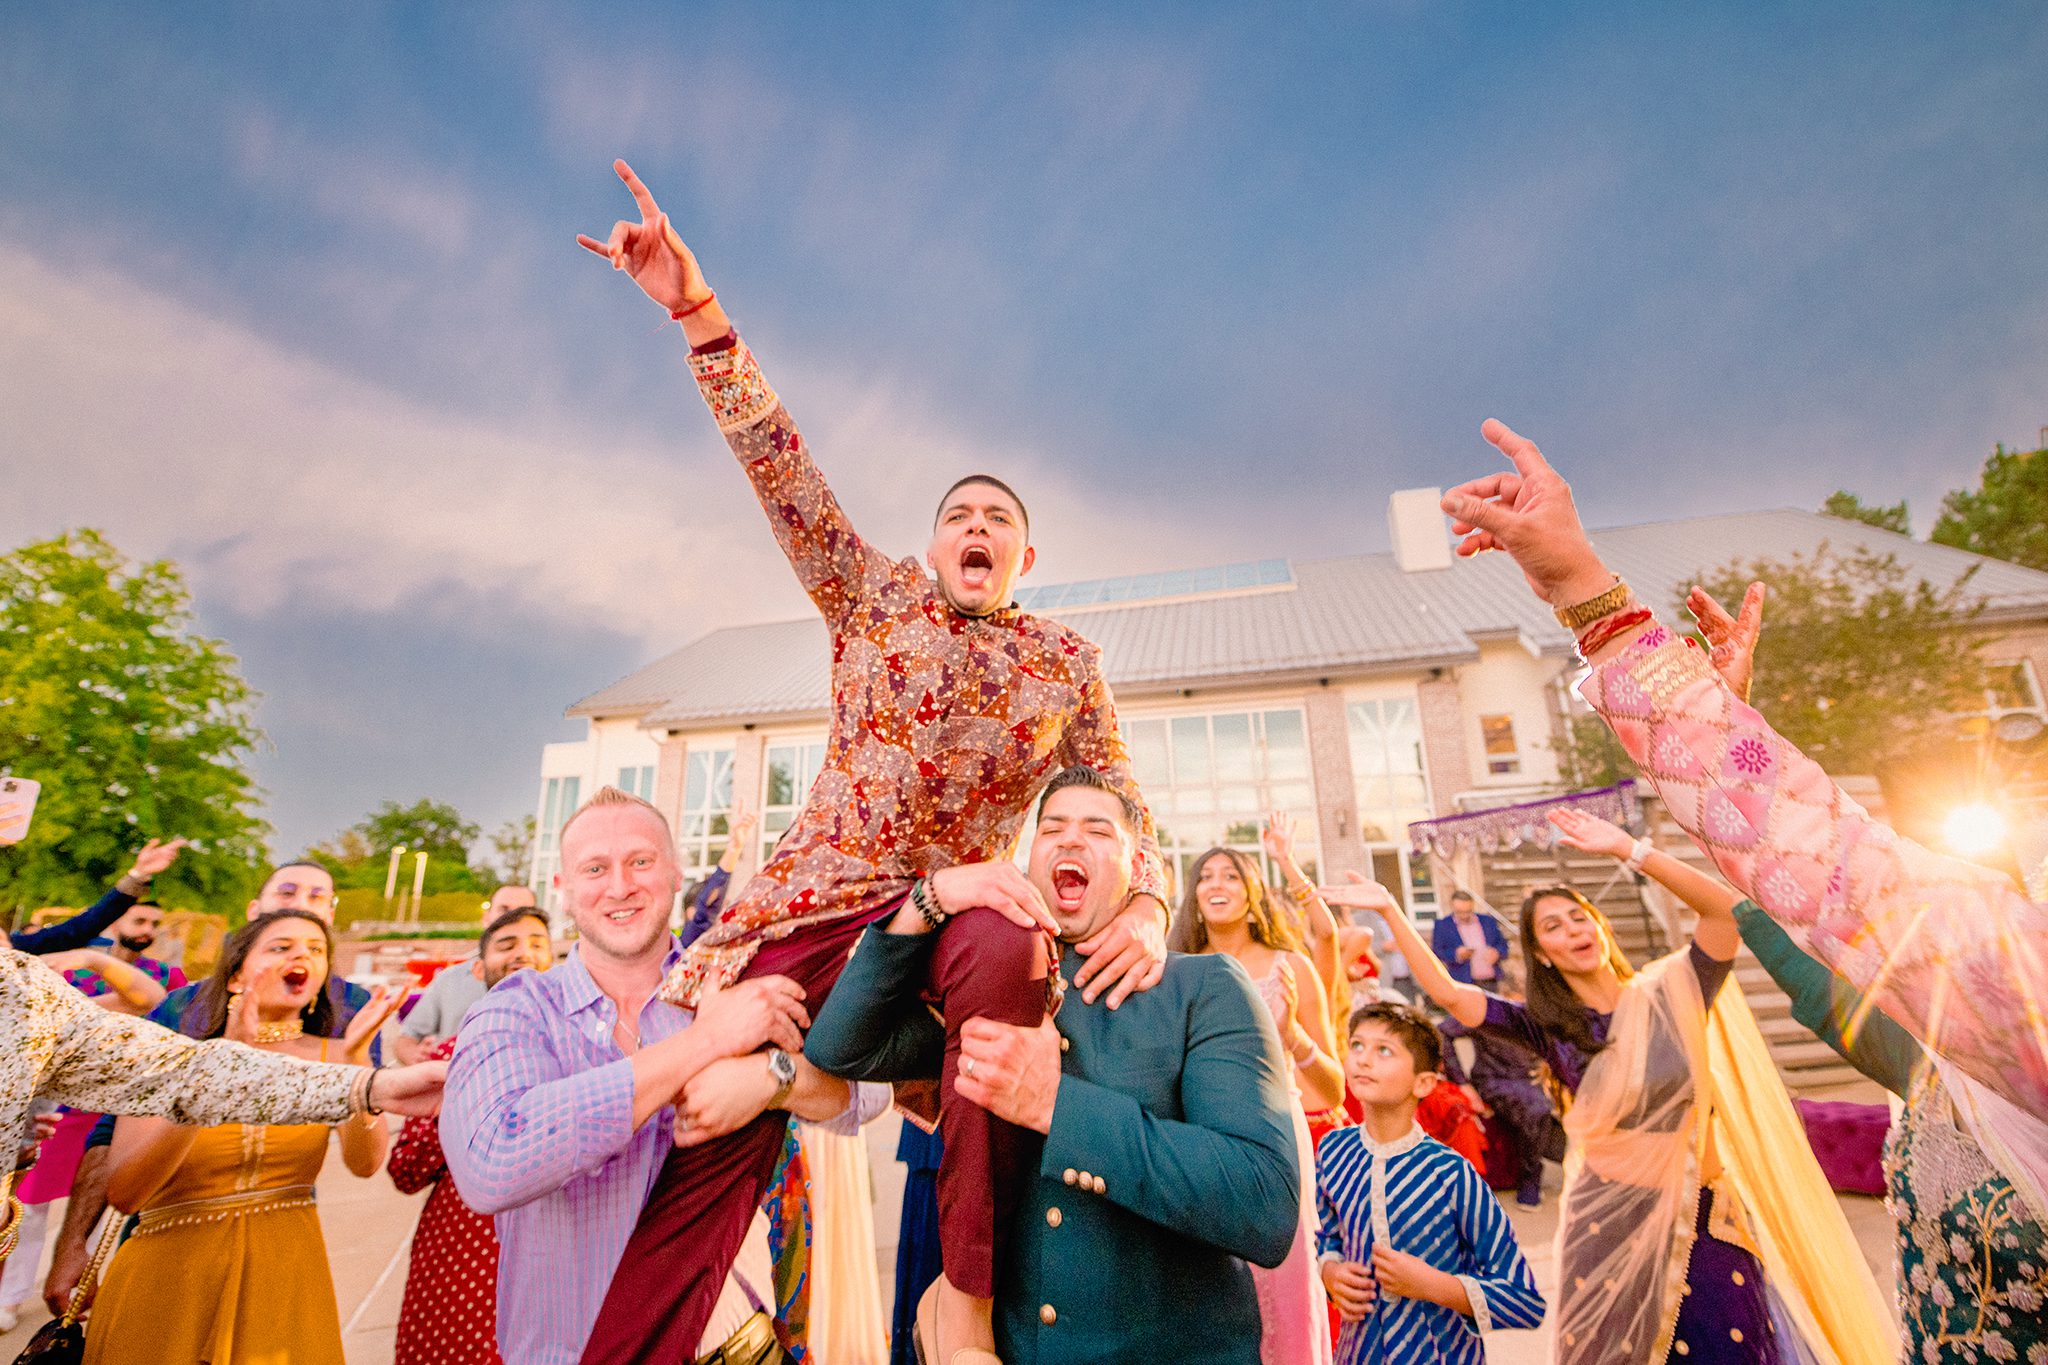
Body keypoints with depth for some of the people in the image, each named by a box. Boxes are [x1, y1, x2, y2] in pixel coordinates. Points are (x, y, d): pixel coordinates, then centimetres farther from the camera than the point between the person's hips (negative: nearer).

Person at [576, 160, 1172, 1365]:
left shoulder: (1068, 662, 9)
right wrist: (699, 312, -7)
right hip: (818, 896, 1)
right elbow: (780, 465, 1)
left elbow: (1126, 811, 6)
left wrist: (1149, 911, -14)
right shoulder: (875, 598, 9)